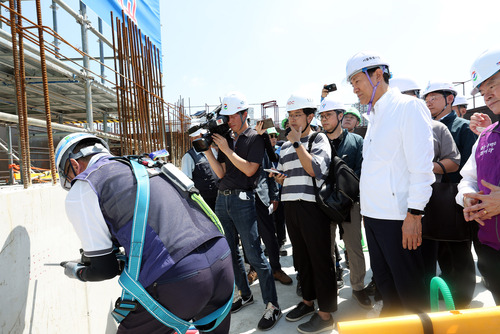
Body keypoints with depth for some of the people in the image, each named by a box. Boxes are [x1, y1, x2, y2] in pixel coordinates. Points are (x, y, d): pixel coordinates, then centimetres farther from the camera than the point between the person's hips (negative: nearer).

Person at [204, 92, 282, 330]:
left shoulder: (255, 138, -3)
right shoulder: (225, 139, 13)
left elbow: (249, 169, -14)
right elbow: (220, 173, 6)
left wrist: (227, 149, -12)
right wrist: (207, 150, -4)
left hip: (242, 199, -7)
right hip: (222, 199, 7)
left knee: (254, 254, -6)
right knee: (230, 251, 13)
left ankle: (272, 305, 6)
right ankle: (245, 294, 30)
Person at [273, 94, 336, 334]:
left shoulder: (319, 139, -2)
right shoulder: (285, 145, 16)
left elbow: (316, 169, -17)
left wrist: (297, 143, -14)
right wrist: (278, 178, 3)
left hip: (313, 205, -7)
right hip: (290, 206, 7)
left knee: (320, 258, 1)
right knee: (301, 256, 16)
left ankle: (325, 314, 13)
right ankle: (308, 300, 34)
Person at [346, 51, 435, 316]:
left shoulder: (408, 107, -8)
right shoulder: (374, 115, 16)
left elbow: (421, 165, -15)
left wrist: (414, 213, -18)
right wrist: (366, 209, 14)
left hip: (398, 216, -8)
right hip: (373, 215, 8)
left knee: (409, 290, 6)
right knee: (384, 282, 20)